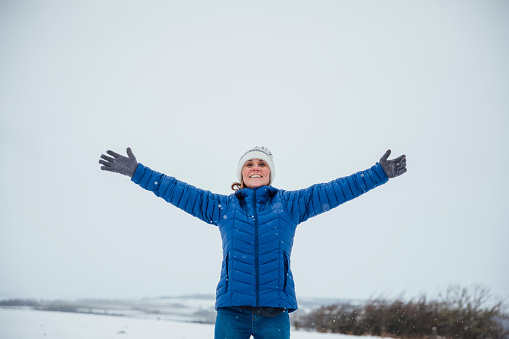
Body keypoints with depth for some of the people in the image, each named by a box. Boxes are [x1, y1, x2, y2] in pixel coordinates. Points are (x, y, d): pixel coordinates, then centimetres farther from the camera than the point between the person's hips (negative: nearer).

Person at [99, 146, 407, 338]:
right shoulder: (222, 206, 12)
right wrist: (137, 172, 11)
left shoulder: (290, 204, 12)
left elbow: (333, 191, 10)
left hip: (275, 308, 0)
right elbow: (179, 191, 12)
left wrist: (379, 173, 7)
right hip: (232, 305, 0)